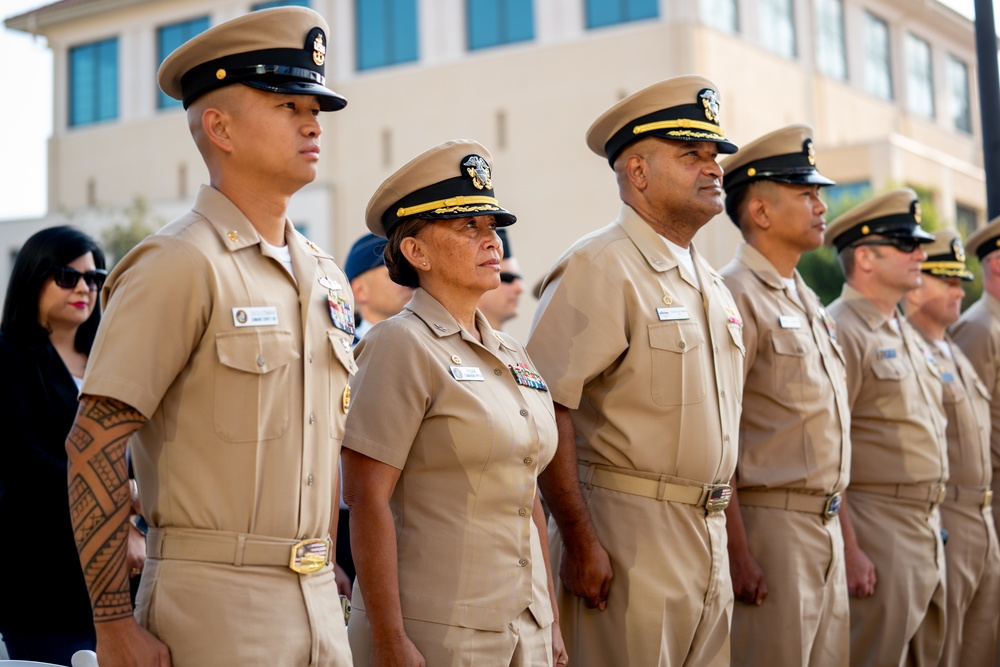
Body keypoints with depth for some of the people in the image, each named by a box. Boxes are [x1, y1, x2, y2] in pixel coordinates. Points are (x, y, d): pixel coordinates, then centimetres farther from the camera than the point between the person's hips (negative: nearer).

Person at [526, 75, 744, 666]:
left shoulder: (713, 285, 15)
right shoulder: (599, 268, -11)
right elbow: (548, 409, -19)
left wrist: (732, 543, 17)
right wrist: (579, 540, -22)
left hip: (708, 541, 8)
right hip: (627, 536, -8)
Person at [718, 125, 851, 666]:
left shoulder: (807, 300, 16)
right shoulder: (736, 296, -11)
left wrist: (839, 531, 17)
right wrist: (737, 552, -20)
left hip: (825, 524, 8)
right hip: (770, 523, -8)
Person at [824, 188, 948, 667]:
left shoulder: (907, 335, 17)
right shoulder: (840, 331, -12)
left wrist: (933, 524, 16)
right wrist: (848, 550, -21)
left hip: (928, 530, 9)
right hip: (876, 533, -9)